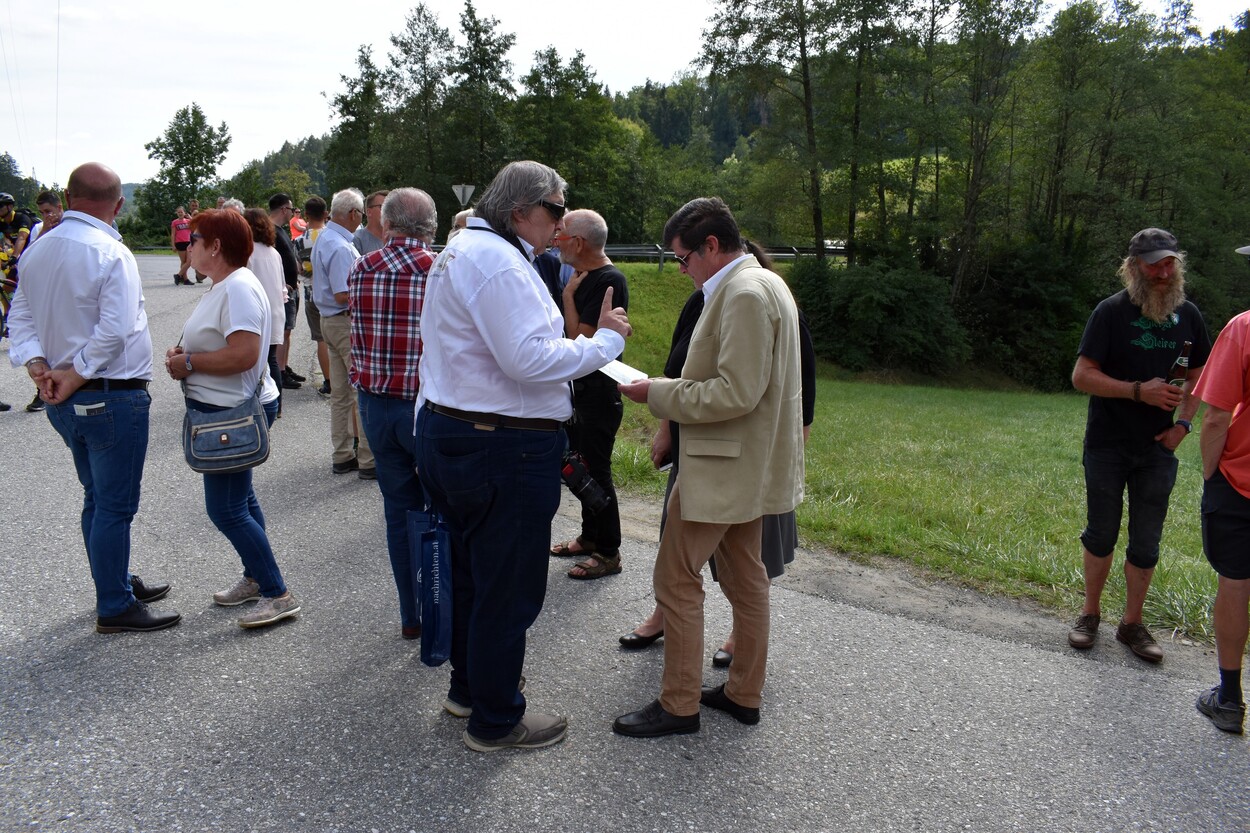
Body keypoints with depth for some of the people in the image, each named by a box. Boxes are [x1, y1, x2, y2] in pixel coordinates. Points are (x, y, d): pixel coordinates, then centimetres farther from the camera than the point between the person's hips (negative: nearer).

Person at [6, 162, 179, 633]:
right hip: (112, 398, -8)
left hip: (63, 399, 8)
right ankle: (115, 609, 11)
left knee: (97, 500, 19)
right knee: (115, 506, 1)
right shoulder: (111, 254, -17)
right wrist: (75, 376, -14)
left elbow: (20, 318, 9)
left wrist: (37, 365, -3)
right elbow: (115, 331, -24)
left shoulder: (38, 251, 8)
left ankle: (117, 584, 33)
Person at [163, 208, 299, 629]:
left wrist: (188, 363, -18)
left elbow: (244, 354, -30)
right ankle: (256, 579, 31)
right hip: (229, 409, 11)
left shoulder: (239, 288, -20)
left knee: (226, 508, -8)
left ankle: (277, 595, -1)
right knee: (240, 499, 18)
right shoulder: (221, 285, 13)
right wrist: (181, 351, 4)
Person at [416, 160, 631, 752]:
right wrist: (605, 341, -16)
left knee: (472, 570, 23)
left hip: (446, 432, 11)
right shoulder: (499, 262, -19)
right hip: (502, 449, -11)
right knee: (509, 586, 3)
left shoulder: (462, 250, 16)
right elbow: (529, 358, -25)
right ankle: (496, 721, 19)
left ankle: (469, 686, 40)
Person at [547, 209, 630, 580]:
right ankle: (590, 537, 32)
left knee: (596, 470, -2)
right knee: (581, 466, 18)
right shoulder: (581, 276, 11)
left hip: (598, 392, -10)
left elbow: (582, 338, -23)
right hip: (577, 387, 10)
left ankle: (609, 553, 9)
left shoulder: (610, 281, -18)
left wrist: (569, 295, -15)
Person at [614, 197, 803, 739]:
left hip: (723, 466, -11)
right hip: (748, 463, 11)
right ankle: (745, 694, 30)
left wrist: (659, 394, -17)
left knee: (677, 579, -1)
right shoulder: (763, 284, 12)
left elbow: (736, 393, -25)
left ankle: (678, 705, 10)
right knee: (744, 578, 17)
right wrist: (673, 388, 10)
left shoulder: (743, 294, -20)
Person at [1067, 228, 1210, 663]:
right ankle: (1090, 613, 25)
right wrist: (1139, 391, -22)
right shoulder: (1112, 311, -8)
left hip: (1157, 450, 3)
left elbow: (1198, 377, 16)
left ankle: (1132, 623, 22)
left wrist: (1183, 422, 0)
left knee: (1146, 543, 8)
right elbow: (1082, 376, -12)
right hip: (1107, 447, -3)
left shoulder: (1188, 315, 4)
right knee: (1101, 534, 10)